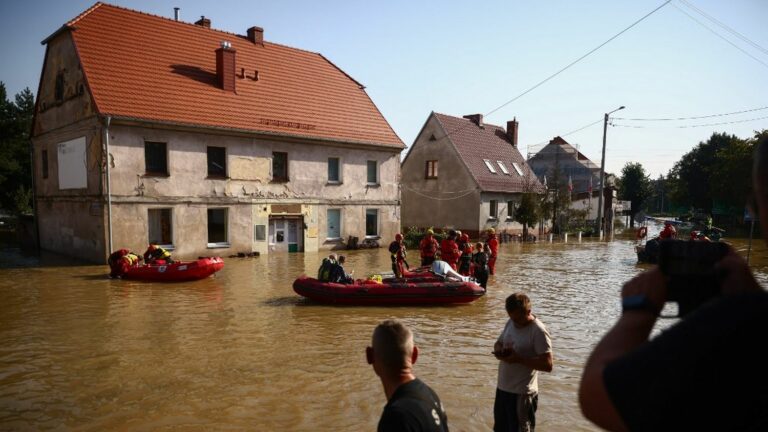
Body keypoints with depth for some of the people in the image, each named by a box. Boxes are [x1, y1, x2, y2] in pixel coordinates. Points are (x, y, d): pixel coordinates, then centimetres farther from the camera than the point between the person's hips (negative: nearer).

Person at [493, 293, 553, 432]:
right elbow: (498, 343, 16)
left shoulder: (538, 331, -19)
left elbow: (548, 365, -22)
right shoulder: (510, 323, 3)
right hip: (502, 388, 8)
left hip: (522, 394, -8)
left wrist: (519, 359, -26)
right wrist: (499, 351, -7)